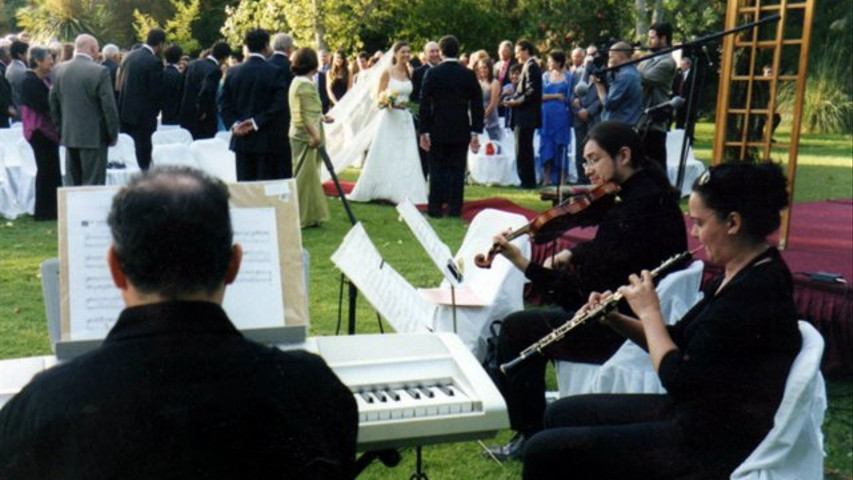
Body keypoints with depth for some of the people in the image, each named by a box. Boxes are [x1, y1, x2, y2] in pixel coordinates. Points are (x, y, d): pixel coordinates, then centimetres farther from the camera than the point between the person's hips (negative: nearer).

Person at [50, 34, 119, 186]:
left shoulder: (58, 70, 5)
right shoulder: (100, 71, -13)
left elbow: (53, 104, 10)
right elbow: (109, 106, -12)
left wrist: (60, 130, 18)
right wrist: (113, 134, -1)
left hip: (68, 136, 6)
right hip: (94, 137, -6)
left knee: (73, 185, 12)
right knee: (93, 185, -1)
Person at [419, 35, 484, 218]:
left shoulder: (432, 73, -5)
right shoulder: (469, 75, 1)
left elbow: (424, 103, -5)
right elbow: (477, 105, 1)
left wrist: (424, 131, -1)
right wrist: (476, 132, 5)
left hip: (438, 129, -1)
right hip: (461, 131, 1)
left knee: (437, 169, 5)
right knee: (457, 170, 5)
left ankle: (435, 208, 5)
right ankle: (454, 208, 5)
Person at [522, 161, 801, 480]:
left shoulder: (756, 292, -24)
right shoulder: (738, 275, 7)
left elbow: (677, 378, -25)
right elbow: (679, 344, 14)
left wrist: (648, 311, -13)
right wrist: (615, 320, 0)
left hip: (710, 444, -10)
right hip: (688, 411, 10)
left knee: (545, 450, -11)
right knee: (561, 414, 17)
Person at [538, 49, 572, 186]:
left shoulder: (567, 78, 2)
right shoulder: (545, 76, 9)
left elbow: (568, 98, 0)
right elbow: (540, 96, 1)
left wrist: (549, 96, -6)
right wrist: (557, 96, -8)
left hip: (561, 116, -2)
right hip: (546, 116, 2)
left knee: (560, 146, 0)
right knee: (546, 146, 1)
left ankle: (561, 179, 4)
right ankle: (547, 178, 5)